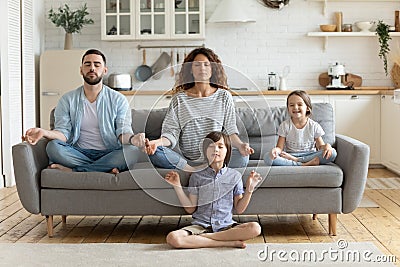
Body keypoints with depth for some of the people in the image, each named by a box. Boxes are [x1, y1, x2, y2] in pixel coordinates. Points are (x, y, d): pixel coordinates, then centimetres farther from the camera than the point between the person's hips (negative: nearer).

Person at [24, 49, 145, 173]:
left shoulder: (118, 100, 7)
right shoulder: (67, 100, 9)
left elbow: (123, 132, -3)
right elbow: (63, 132, -1)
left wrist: (132, 138, -29)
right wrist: (45, 133, -25)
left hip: (108, 154, 0)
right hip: (79, 153, 0)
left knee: (132, 151, -32)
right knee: (53, 146, -27)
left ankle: (73, 170, -27)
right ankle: (105, 169, -27)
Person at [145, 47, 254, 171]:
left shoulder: (223, 96, 10)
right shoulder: (179, 99, 7)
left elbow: (230, 130, 5)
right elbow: (171, 133, 1)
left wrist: (240, 145, -17)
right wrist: (158, 142, -22)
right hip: (186, 160, 0)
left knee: (242, 157, -32)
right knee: (155, 153, -28)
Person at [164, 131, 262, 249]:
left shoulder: (234, 175, 6)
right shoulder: (197, 176, 6)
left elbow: (239, 209, 7)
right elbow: (190, 208, 5)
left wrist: (249, 189, -6)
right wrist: (177, 186, -2)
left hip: (226, 226, 0)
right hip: (200, 225, 0)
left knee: (255, 228, -29)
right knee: (172, 238, -30)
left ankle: (205, 237, -20)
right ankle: (229, 242, -25)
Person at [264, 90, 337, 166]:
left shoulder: (314, 126, 2)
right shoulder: (285, 126, 1)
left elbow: (320, 146, 3)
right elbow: (280, 147, -3)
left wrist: (327, 146, -22)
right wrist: (276, 150, -28)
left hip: (309, 155, 1)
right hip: (289, 156, -1)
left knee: (332, 153, -26)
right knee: (267, 157, -29)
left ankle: (296, 160, -24)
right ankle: (303, 164, -33)